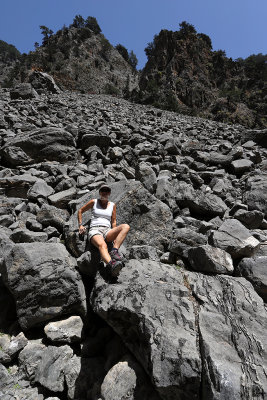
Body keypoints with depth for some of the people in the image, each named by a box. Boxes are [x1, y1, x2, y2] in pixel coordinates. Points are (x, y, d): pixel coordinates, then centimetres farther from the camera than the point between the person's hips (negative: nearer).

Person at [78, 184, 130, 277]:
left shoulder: (112, 205, 19)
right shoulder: (94, 202, 14)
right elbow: (80, 211, 24)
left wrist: (115, 236, 3)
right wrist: (80, 225, 11)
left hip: (107, 231, 3)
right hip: (94, 230, -3)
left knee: (126, 226, -26)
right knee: (102, 245, -39)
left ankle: (114, 251, -39)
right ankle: (111, 265, -67)